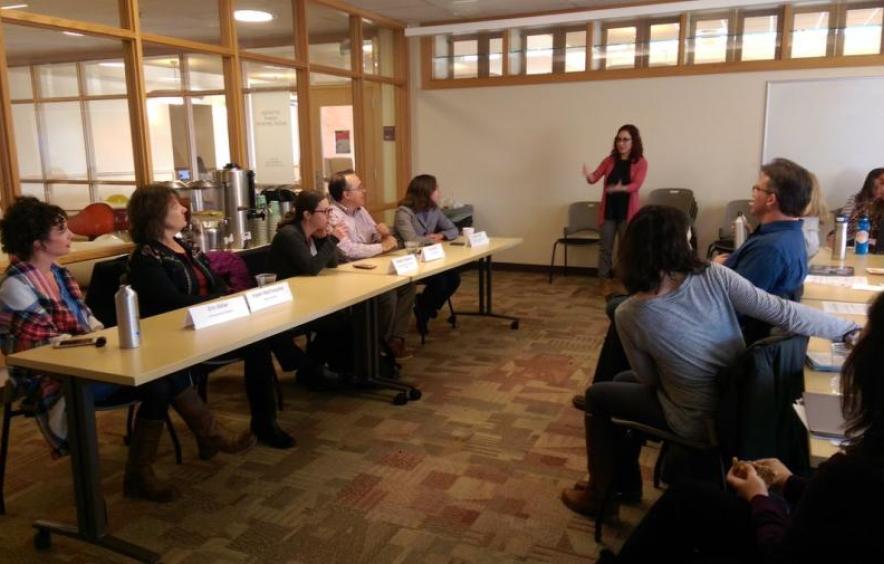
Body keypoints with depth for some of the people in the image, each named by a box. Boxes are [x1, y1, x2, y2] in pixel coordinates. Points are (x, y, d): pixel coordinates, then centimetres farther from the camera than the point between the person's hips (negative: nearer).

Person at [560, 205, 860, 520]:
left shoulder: (628, 315, -22)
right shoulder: (714, 277, -19)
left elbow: (648, 379, -8)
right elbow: (784, 313, -14)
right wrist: (850, 329, -1)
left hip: (698, 424, -4)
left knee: (598, 396, 18)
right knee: (623, 381, 25)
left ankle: (601, 494, 32)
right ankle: (626, 482, 40)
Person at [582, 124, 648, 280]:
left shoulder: (641, 163, -3)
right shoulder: (609, 160, 6)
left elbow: (636, 185, -16)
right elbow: (595, 177, -3)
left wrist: (621, 188, -36)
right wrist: (589, 176, -27)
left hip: (627, 211, -2)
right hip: (608, 210, 3)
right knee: (605, 248, 6)